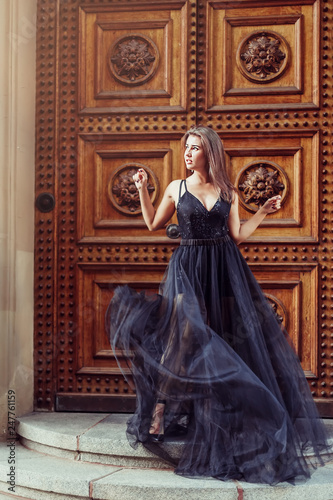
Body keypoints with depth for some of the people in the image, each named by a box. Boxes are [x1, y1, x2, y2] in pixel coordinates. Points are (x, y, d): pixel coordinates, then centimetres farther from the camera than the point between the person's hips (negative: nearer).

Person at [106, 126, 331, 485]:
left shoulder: (228, 193, 8)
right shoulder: (176, 188, 6)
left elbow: (236, 236, 9)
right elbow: (153, 224, 12)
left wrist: (263, 212, 5)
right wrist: (142, 189, 6)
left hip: (226, 270, 2)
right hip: (188, 269, -2)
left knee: (236, 340, 3)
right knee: (182, 335, -13)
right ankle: (160, 414, -6)